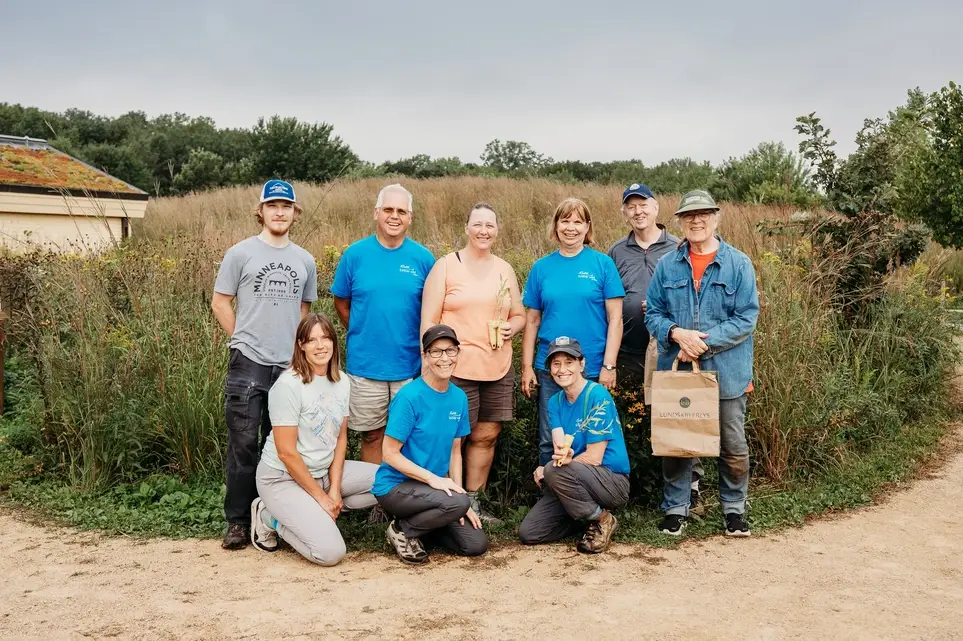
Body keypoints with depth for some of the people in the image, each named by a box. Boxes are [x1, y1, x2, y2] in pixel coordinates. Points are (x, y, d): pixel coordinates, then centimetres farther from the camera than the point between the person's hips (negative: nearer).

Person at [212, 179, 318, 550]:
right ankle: (238, 521, 8)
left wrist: (294, 345, 11)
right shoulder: (241, 253, 0)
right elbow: (220, 303, 2)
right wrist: (243, 340, 1)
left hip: (289, 365, 4)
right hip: (248, 364, -3)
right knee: (244, 443, -2)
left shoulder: (305, 261, 11)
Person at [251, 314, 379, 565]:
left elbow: (341, 438, 5)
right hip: (283, 478, -7)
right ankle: (269, 518, 4)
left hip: (324, 471, 7)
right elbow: (286, 453, -19)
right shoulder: (288, 385, -21)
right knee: (330, 552, -21)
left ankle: (319, 514, 3)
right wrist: (320, 496, -15)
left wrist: (335, 490, -5)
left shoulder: (342, 382, 0)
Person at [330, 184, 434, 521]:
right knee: (371, 434, 10)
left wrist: (423, 347, 4)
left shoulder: (423, 258, 0)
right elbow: (341, 302, 9)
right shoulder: (356, 254, -1)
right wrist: (362, 335, 6)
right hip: (365, 364, 0)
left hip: (411, 364, 0)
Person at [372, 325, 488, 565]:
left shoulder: (459, 398, 1)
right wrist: (432, 478, -23)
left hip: (437, 486, 7)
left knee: (476, 545, -4)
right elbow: (390, 454, -16)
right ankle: (403, 530, -5)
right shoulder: (409, 396, -18)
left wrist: (458, 491, -2)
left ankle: (418, 521, 16)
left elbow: (455, 451, 8)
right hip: (395, 485, -7)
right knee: (458, 502, -31)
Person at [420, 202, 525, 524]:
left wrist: (511, 327, -3)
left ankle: (473, 502, 22)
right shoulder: (445, 266, -1)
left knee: (486, 435, 9)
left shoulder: (504, 269, 13)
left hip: (497, 369, 5)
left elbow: (519, 315, 20)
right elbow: (428, 321, -4)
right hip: (456, 368, -5)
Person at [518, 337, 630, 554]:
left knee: (555, 471, -32)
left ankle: (601, 520, -9)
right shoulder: (555, 402, 6)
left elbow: (594, 457, -18)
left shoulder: (597, 396, -15)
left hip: (614, 482, -6)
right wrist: (562, 452, -35)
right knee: (528, 533, -6)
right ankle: (586, 515, 15)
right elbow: (560, 446, -10)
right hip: (576, 483, 6)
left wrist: (546, 471, -15)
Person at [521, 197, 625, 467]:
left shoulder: (603, 264, -1)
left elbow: (615, 319, -3)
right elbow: (532, 321, 8)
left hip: (592, 370, -2)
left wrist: (609, 365, -9)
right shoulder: (542, 267, 6)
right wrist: (527, 367, 3)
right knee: (548, 440, 7)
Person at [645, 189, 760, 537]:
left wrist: (705, 341, -16)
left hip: (726, 371, -1)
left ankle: (734, 509, 26)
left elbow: (746, 319, -7)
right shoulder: (667, 266, 5)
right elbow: (653, 313, 4)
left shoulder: (739, 264, -2)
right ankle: (675, 509, 22)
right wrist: (677, 333, -16)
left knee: (733, 444, 9)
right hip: (676, 369, 2)